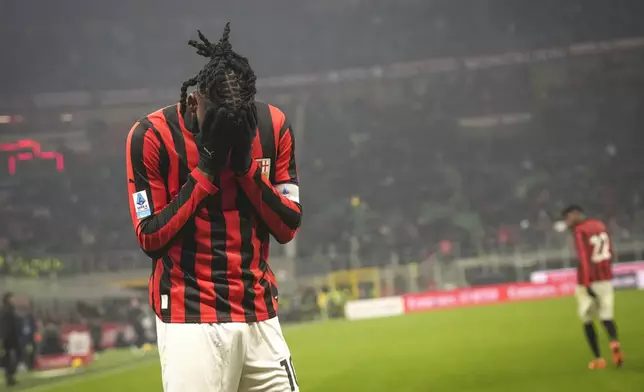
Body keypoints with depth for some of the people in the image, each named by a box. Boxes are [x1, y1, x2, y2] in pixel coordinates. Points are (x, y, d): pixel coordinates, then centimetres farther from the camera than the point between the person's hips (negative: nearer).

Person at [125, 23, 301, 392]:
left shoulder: (273, 125, 2)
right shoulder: (152, 136, -8)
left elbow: (288, 227, 3)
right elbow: (150, 238, -9)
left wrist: (246, 164, -11)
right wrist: (206, 169, -15)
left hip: (261, 315, 4)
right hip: (191, 319, -4)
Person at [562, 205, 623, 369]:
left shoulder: (580, 231, -11)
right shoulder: (601, 226, 12)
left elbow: (584, 257, -18)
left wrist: (587, 284, -19)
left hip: (588, 282, -6)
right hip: (605, 279, 6)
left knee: (587, 320, 7)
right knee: (606, 316, 6)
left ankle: (598, 359, 5)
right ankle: (614, 341, -24)